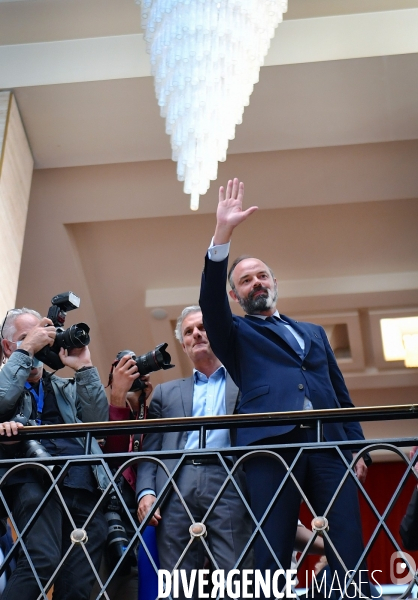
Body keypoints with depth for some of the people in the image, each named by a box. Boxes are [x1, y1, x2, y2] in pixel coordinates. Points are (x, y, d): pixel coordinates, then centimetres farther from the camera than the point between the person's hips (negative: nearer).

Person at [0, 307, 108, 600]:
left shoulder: (66, 388, 28)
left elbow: (99, 421, 12)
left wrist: (84, 367, 7)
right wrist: (26, 349, -1)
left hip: (84, 486, 4)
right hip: (33, 480, -4)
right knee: (42, 559, -29)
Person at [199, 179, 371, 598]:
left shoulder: (313, 333, 29)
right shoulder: (236, 335, 19)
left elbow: (340, 393, 25)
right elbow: (210, 301, -1)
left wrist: (357, 446, 10)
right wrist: (223, 234, -12)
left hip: (328, 444, 3)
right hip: (271, 444, -2)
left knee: (350, 558, -6)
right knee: (272, 559, -7)